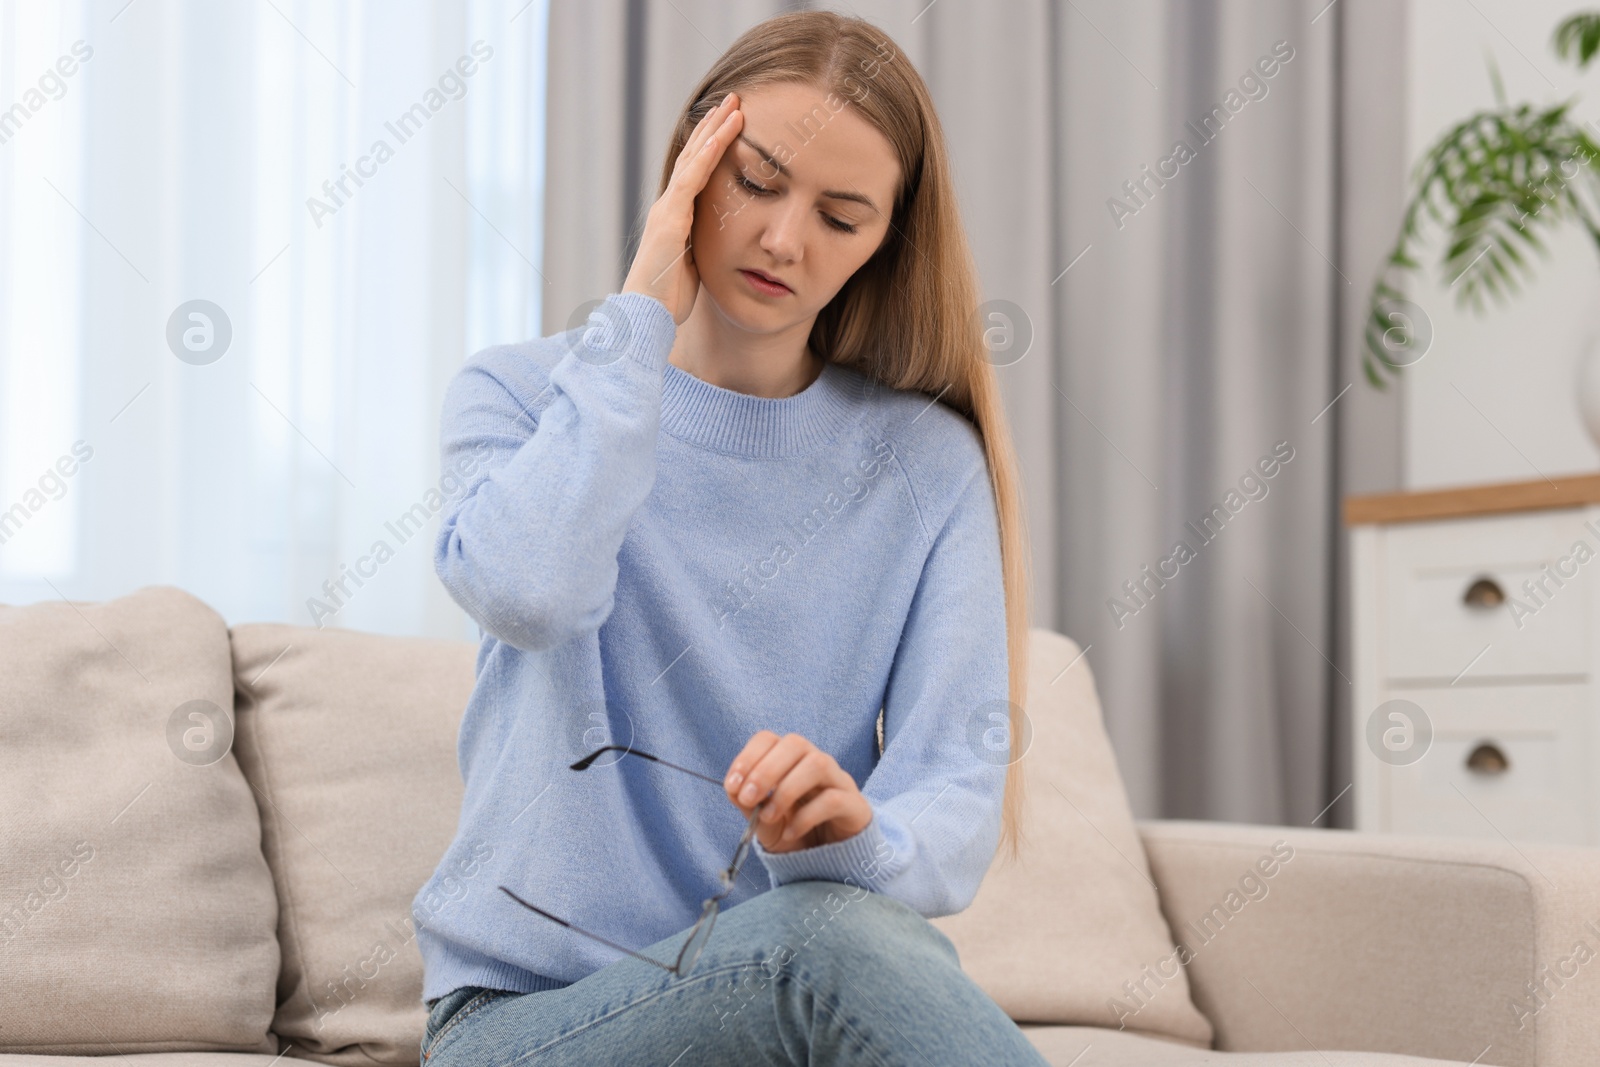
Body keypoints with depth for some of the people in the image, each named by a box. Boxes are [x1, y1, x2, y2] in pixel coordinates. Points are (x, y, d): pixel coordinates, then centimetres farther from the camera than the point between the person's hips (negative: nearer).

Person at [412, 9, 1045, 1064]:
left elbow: (956, 795, -4)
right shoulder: (518, 394, 4)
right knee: (825, 933, -32)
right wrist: (640, 317, -11)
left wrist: (856, 839, -28)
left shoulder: (928, 464, 6)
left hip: (822, 981, 2)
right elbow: (531, 592, -20)